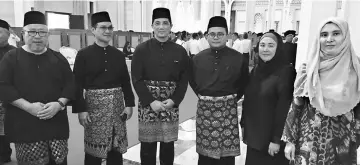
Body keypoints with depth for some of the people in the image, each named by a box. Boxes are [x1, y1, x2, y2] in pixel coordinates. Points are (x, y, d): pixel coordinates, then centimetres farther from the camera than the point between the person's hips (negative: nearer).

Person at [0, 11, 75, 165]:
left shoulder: (58, 58, 9)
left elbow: (70, 84, 7)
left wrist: (59, 103, -12)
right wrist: (28, 106, -17)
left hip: (56, 123, 2)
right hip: (24, 126, -2)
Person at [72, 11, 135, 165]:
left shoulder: (119, 54, 7)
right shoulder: (83, 54, -4)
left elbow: (126, 82, 9)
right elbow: (77, 84, -7)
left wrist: (129, 104, 2)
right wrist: (81, 109, -13)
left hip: (117, 105, 4)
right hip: (95, 105, -3)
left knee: (116, 148, 13)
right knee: (94, 150, 7)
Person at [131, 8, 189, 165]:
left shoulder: (180, 51, 4)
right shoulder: (141, 49, -1)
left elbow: (184, 80, 4)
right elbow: (136, 79, -5)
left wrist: (174, 101, -10)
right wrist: (151, 102, -13)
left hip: (171, 105, 2)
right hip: (148, 105, -1)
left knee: (168, 145, 11)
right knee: (147, 146, 7)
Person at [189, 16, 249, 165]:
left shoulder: (238, 58, -3)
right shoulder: (198, 58, 4)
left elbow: (244, 82, 7)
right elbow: (192, 80, 17)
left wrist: (233, 97, 2)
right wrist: (202, 95, 9)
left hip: (227, 109, -2)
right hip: (204, 108, 2)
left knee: (227, 152, 4)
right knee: (204, 150, 11)